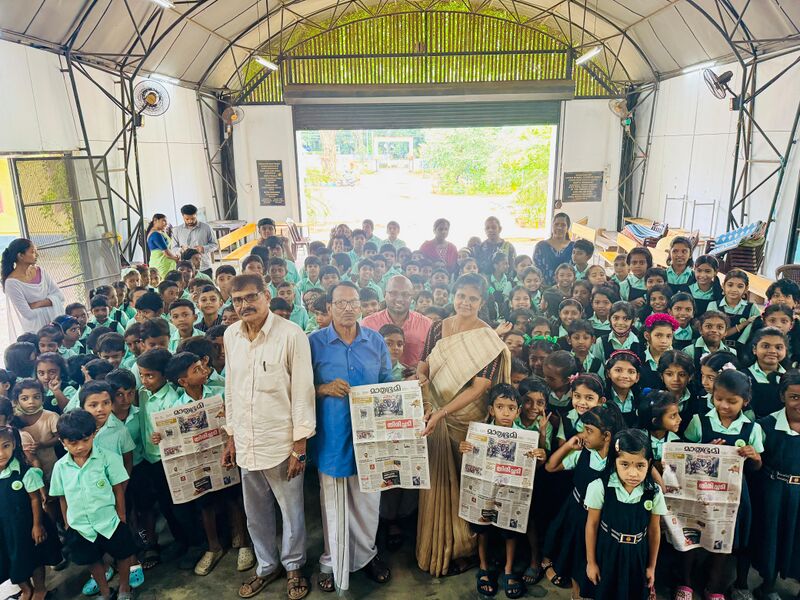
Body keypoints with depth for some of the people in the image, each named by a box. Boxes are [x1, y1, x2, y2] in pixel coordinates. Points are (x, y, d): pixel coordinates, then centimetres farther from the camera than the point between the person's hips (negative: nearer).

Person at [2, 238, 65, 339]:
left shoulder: (40, 271, 4)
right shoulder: (12, 282, -13)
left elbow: (59, 295, -1)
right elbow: (28, 314, -16)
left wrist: (38, 304, -14)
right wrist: (50, 301, -6)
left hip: (56, 324, 5)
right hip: (35, 330, -5)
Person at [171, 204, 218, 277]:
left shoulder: (206, 228, 2)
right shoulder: (177, 230, 8)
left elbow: (214, 244, 6)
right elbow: (174, 249, 9)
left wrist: (204, 248, -14)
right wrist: (181, 249, -14)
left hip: (205, 269, -1)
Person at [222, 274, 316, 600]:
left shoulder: (291, 334, -15)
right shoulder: (230, 335, 2)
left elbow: (302, 392, -13)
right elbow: (230, 389, 11)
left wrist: (300, 447, -12)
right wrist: (231, 438, 13)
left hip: (281, 443, -5)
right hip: (246, 443, 5)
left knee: (291, 511, 13)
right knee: (256, 513, 20)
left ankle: (293, 567, 37)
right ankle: (267, 565, 42)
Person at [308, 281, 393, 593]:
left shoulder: (376, 341, 2)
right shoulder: (314, 342, -6)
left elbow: (387, 384, 9)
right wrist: (324, 389, -20)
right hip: (332, 437, -2)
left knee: (368, 501, 16)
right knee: (333, 503, 12)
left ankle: (367, 553, 39)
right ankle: (332, 561, 34)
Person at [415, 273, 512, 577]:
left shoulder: (489, 340, -12)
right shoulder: (438, 328, 1)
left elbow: (480, 387, -17)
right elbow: (423, 364, 8)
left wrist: (442, 412, -24)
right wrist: (421, 377, -17)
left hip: (469, 420, -3)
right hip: (435, 416, 4)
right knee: (438, 480, 13)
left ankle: (461, 548, 30)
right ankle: (436, 545, 32)